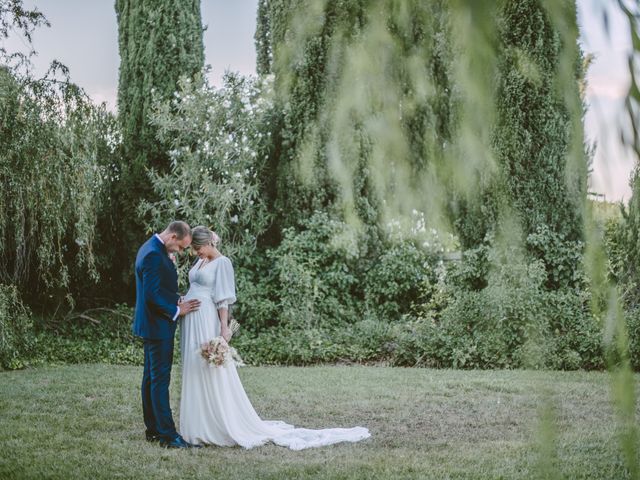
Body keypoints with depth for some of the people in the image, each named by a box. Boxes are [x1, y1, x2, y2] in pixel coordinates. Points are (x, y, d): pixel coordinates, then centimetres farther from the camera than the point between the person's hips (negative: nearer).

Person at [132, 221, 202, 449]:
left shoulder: (150, 248, 12)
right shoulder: (154, 255, -21)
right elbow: (152, 294, -24)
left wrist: (177, 301, 8)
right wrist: (177, 310, -13)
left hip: (151, 325, 11)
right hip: (158, 326, -11)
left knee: (151, 377, 13)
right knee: (160, 379, -8)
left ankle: (153, 429, 21)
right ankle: (167, 435, -5)